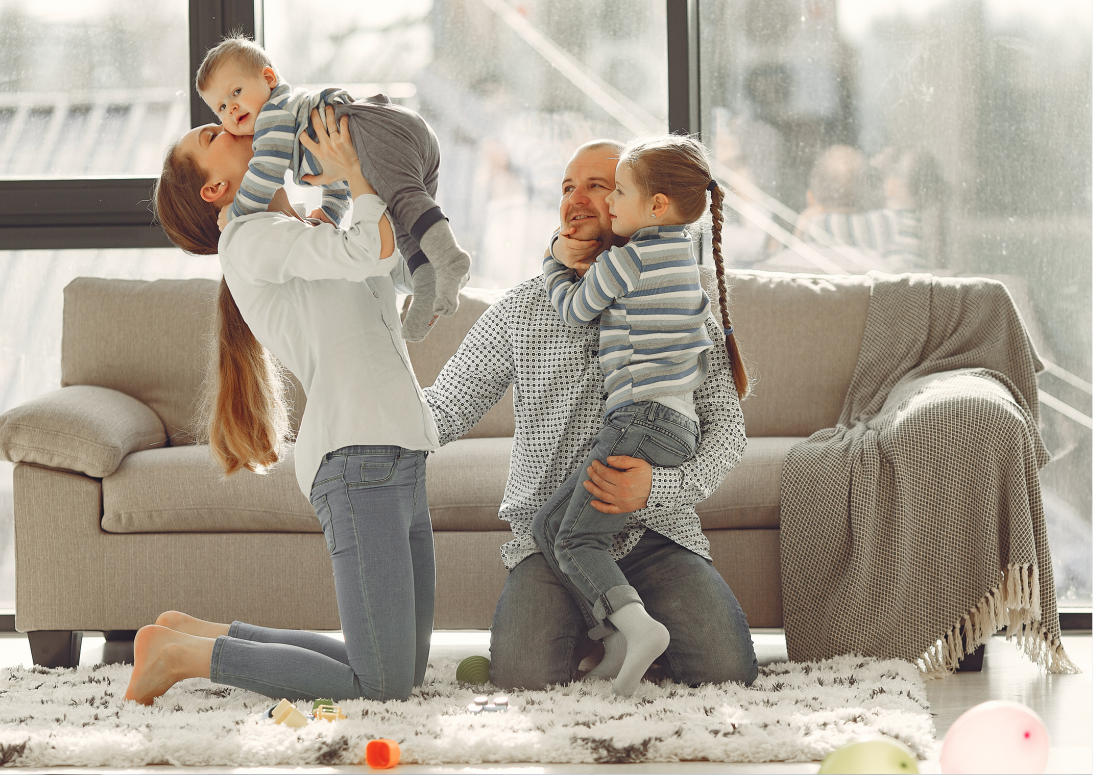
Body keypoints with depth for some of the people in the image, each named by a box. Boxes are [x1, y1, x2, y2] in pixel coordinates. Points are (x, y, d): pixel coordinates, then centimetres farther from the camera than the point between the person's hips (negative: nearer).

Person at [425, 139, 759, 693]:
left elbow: (726, 426, 0)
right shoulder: (519, 311, 6)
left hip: (657, 529, 0)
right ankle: (590, 629, 10)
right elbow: (443, 409, 4)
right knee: (525, 677, -27)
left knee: (725, 669, -22)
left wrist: (658, 486, -20)